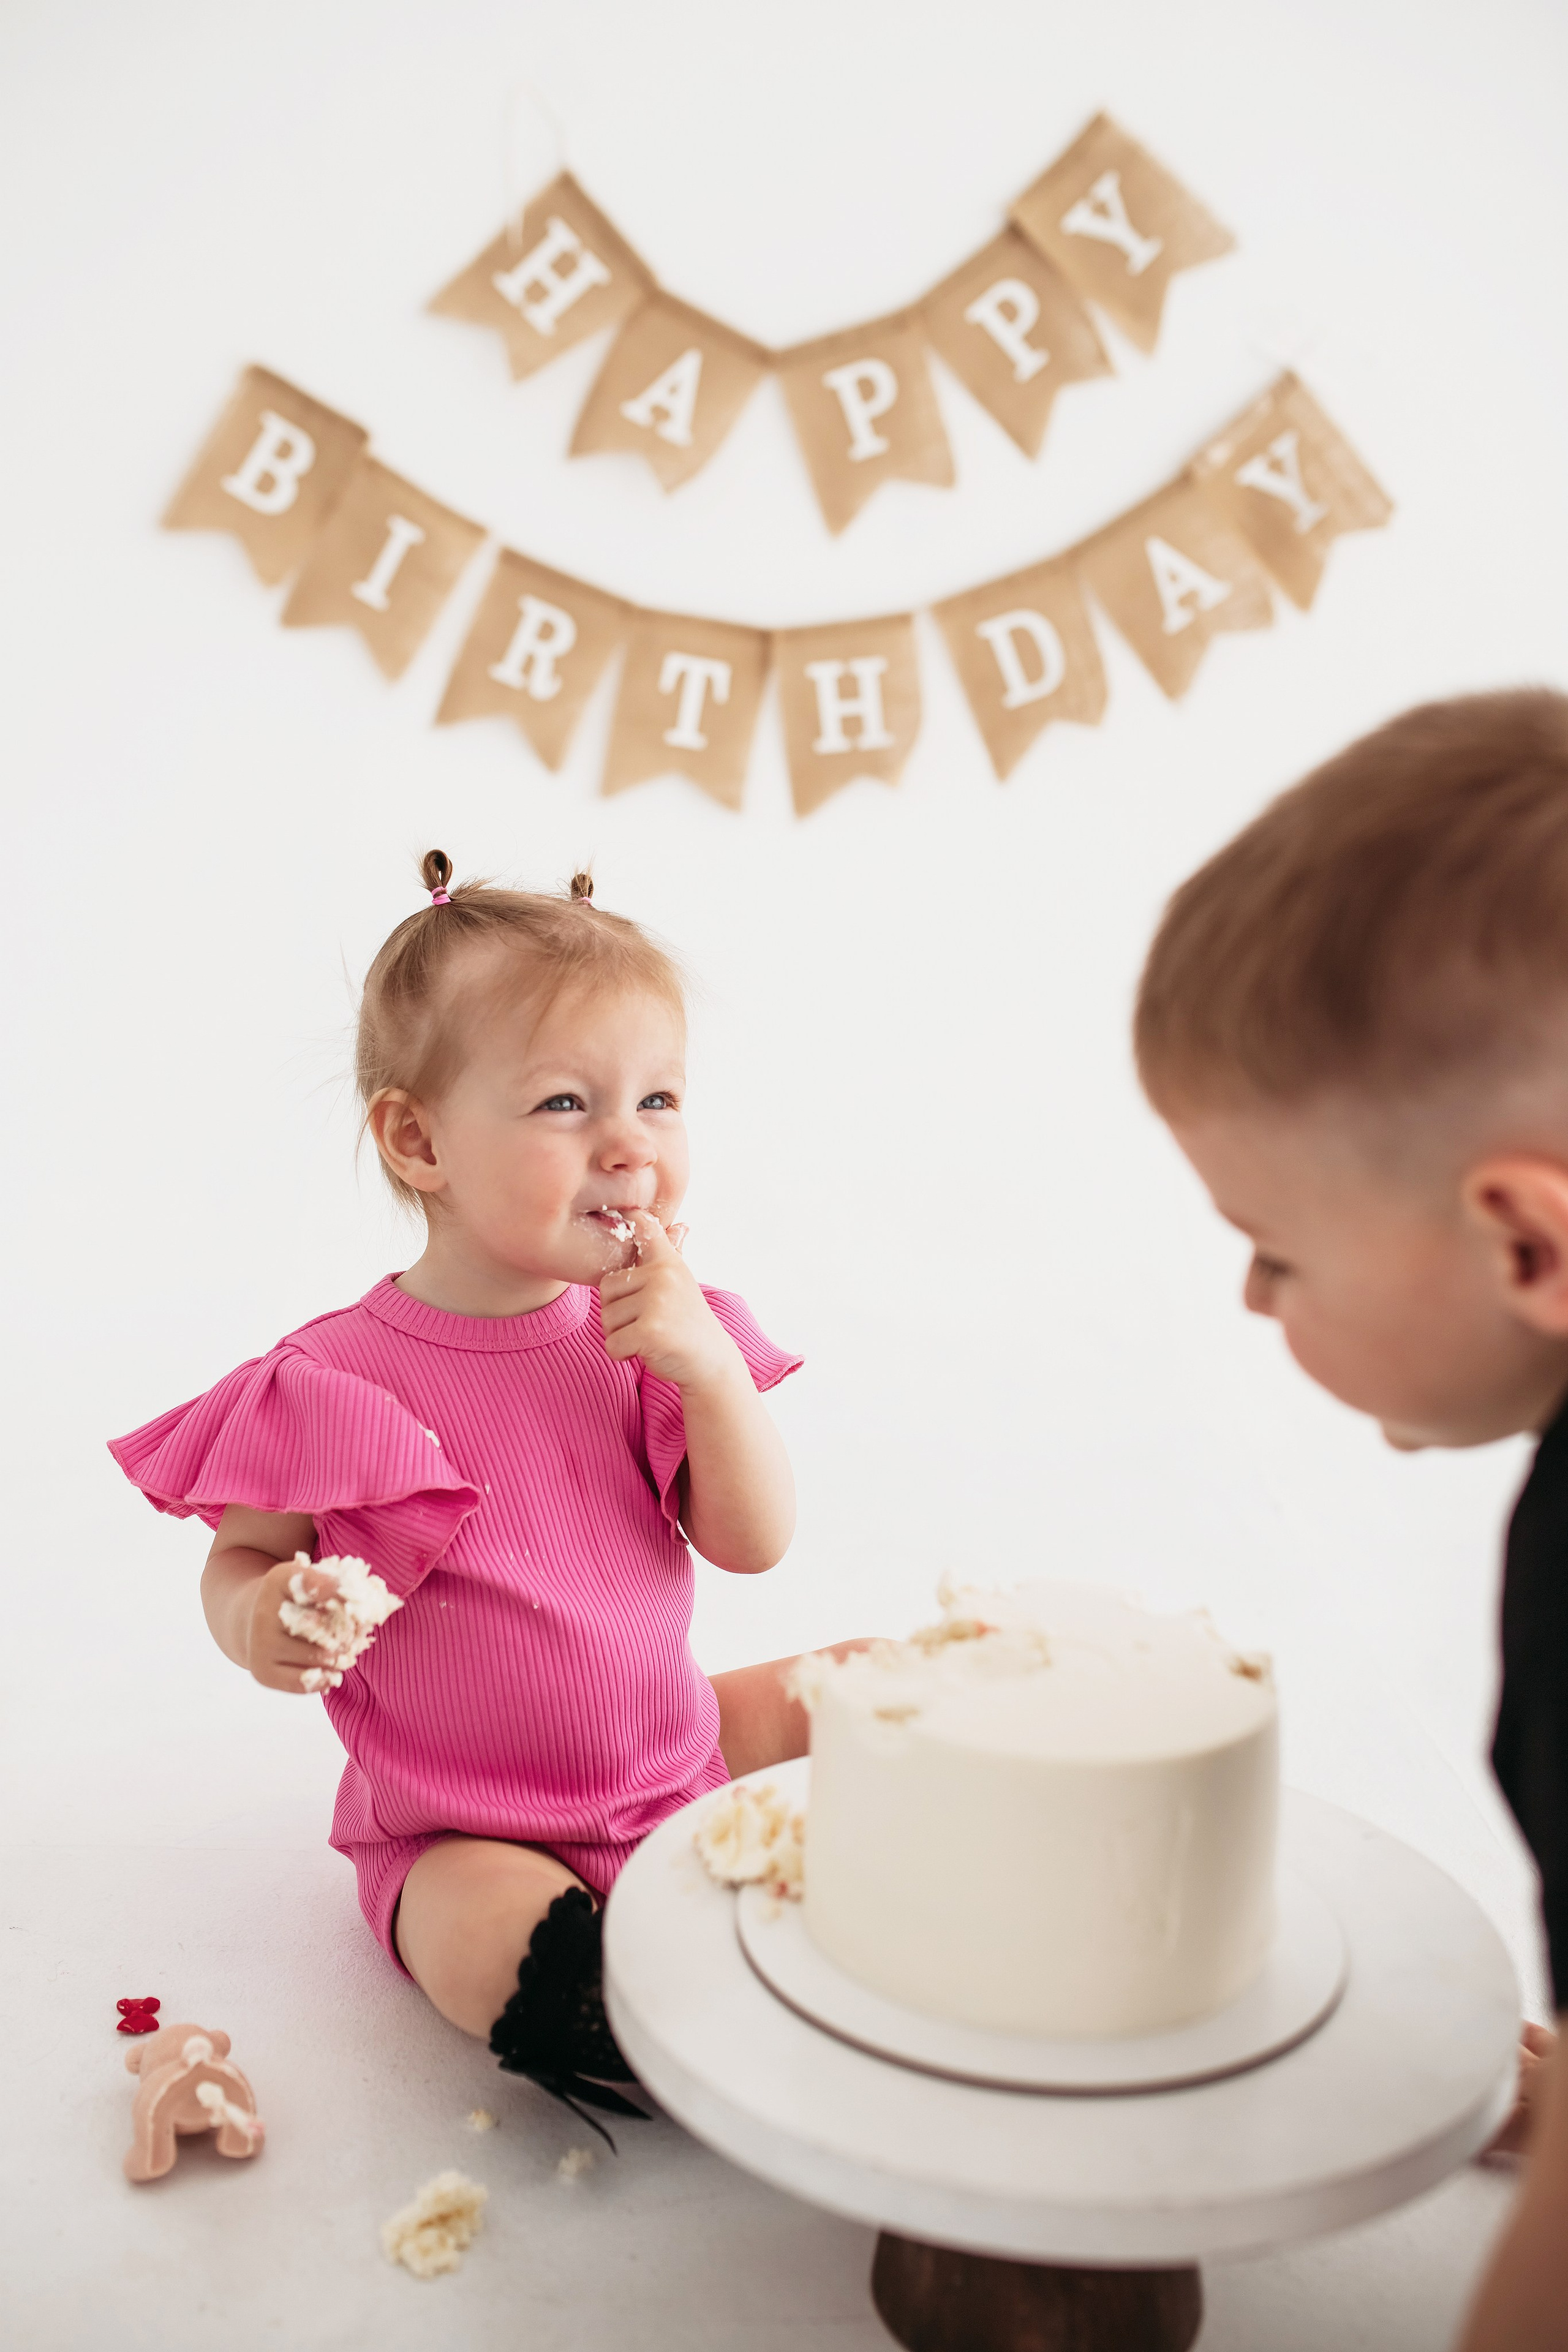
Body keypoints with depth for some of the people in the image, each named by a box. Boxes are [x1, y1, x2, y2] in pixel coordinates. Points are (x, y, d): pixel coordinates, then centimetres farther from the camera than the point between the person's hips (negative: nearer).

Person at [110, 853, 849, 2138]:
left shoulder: (652, 1330, -6)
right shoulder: (333, 1383, -18)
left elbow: (755, 1543, -8)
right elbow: (240, 1555, -4)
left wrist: (711, 1371, -23)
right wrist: (258, 1620, -28)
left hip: (672, 1753, 5)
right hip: (462, 1827, -5)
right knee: (524, 1954, -33)